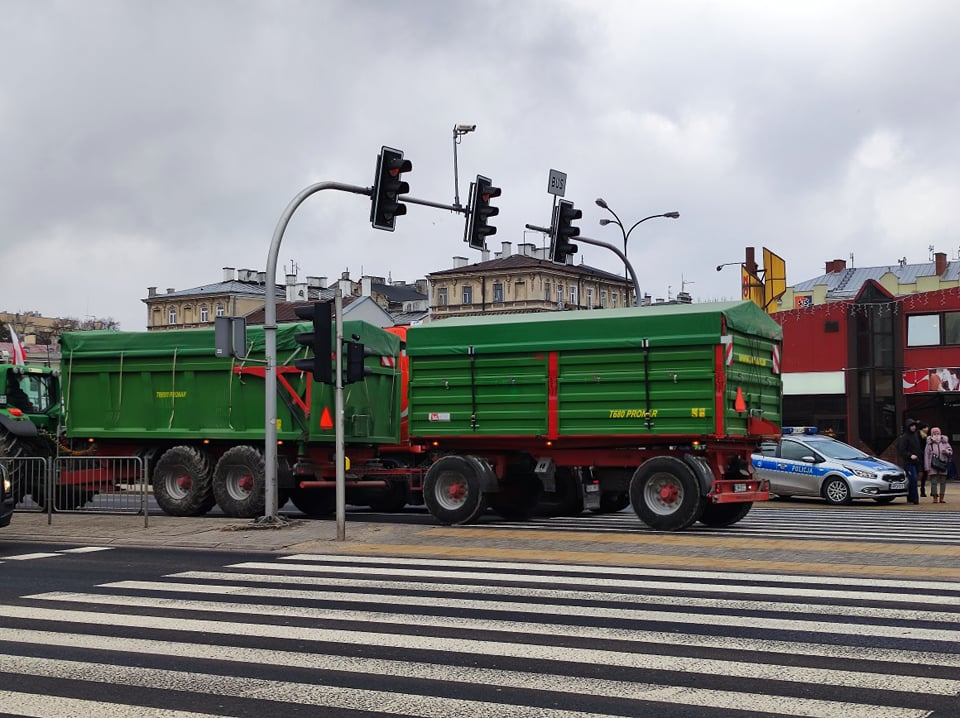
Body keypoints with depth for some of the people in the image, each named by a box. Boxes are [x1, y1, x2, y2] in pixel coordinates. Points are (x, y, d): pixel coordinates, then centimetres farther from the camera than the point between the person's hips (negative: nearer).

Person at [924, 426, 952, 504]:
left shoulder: (944, 442, 7)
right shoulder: (929, 444, -1)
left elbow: (950, 451, 10)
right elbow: (926, 456, -2)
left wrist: (946, 451, -15)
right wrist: (927, 467, -7)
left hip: (943, 466, 3)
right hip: (933, 466, -3)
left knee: (943, 482, 5)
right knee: (934, 482, -3)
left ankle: (941, 497, 13)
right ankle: (935, 497, 3)